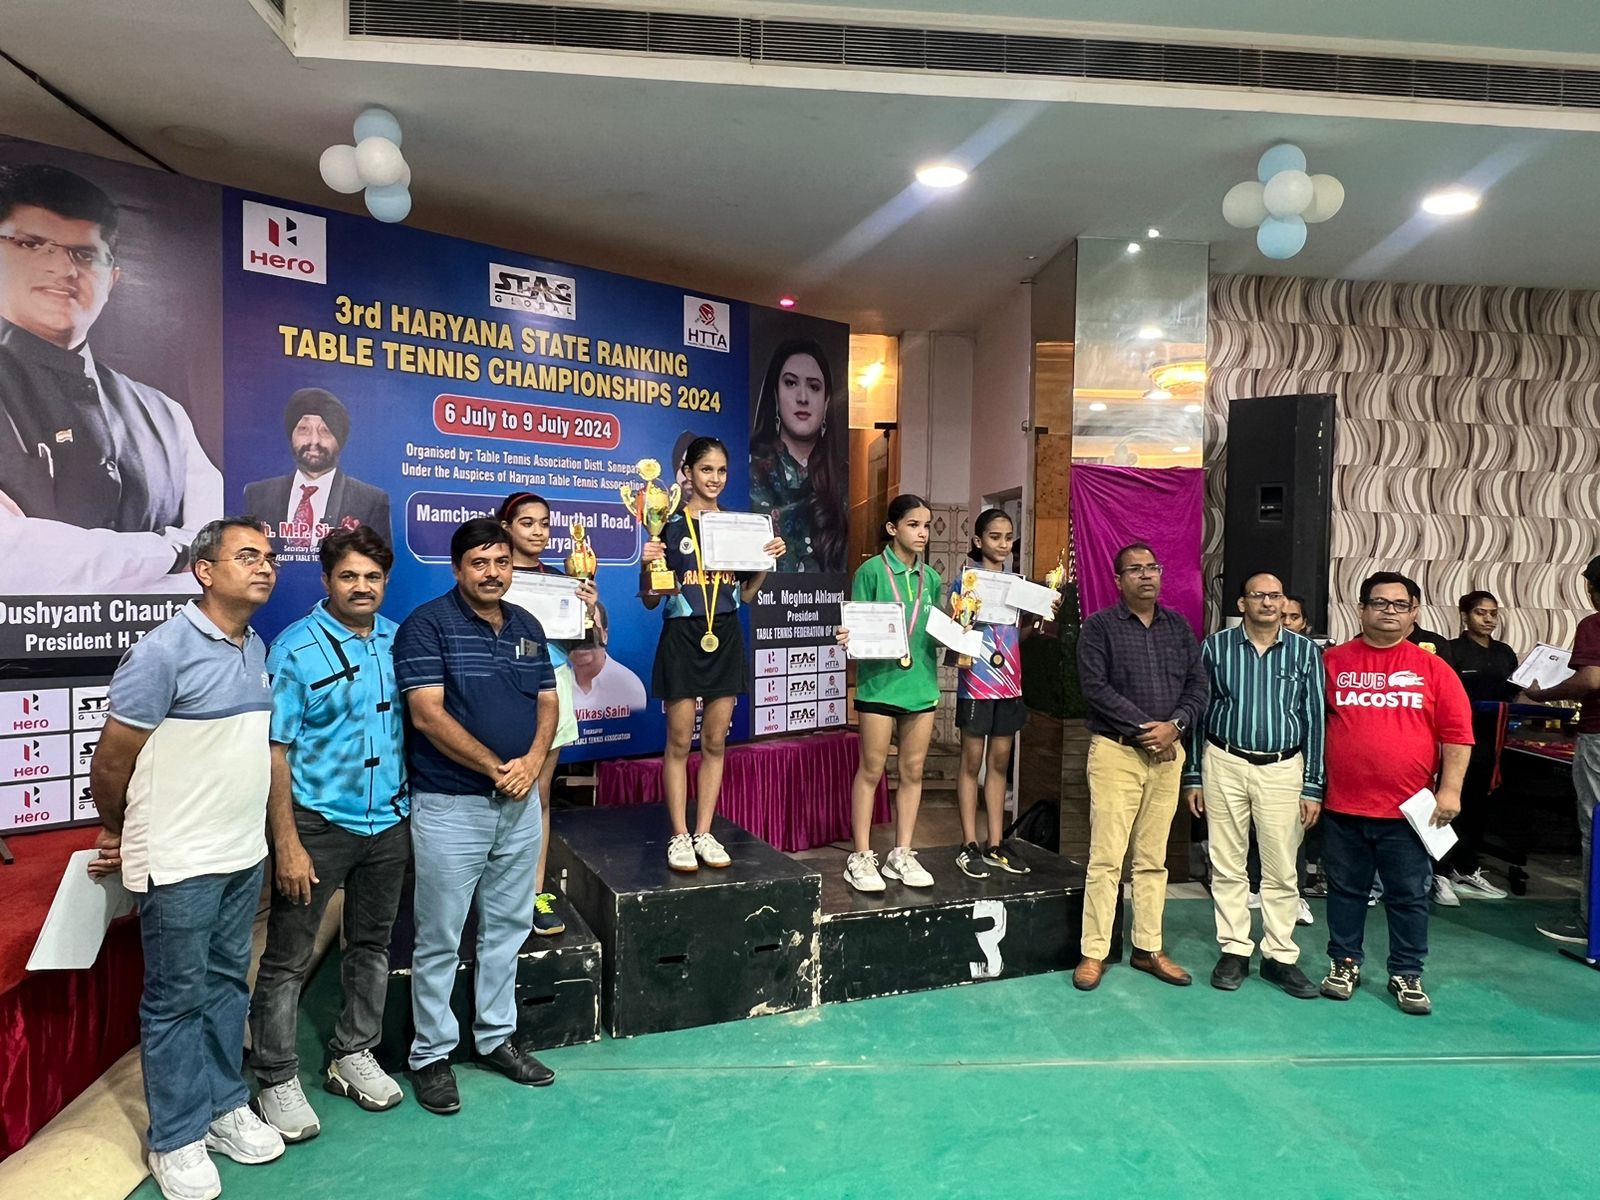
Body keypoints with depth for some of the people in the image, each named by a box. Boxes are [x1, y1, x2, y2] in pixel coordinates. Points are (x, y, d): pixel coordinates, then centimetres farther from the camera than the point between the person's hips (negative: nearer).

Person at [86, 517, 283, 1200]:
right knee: (177, 997, 8)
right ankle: (177, 1139, 24)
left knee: (228, 983, 18)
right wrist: (119, 834, 5)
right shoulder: (164, 651, -17)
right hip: (179, 861, -6)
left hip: (244, 853, 7)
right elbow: (110, 762, -10)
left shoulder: (257, 649, 6)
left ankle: (225, 1106, 34)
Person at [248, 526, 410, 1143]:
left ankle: (354, 1055, 35)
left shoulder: (397, 640, 2)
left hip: (389, 820, 5)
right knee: (288, 959, 5)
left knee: (372, 946, 17)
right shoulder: (295, 648, -12)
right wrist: (287, 842, -16)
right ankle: (276, 1080, 22)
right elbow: (274, 749, -13)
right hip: (318, 821, -5)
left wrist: (413, 804, 6)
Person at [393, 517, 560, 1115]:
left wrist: (533, 760, -9)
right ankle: (431, 1054, 22)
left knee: (507, 928, 16)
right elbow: (428, 714, -17)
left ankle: (496, 1037, 32)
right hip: (450, 805, -6)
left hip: (520, 803, 6)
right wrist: (497, 767, -16)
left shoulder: (528, 627, 9)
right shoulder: (426, 625, -10)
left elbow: (547, 701, 10)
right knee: (439, 938, 6)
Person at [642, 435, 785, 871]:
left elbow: (745, 594, 13)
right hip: (683, 638, -3)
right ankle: (679, 836, 13)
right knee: (680, 741, 1)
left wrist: (768, 560, -1)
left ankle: (704, 833, 18)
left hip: (726, 639, 4)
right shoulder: (669, 525, -3)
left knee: (715, 741, 8)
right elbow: (651, 600, -1)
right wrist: (649, 565, -19)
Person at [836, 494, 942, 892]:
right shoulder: (871, 571, -5)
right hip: (879, 681, -5)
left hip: (921, 683, 5)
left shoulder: (931, 578, 11)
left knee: (913, 771, 10)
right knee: (871, 770, 2)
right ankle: (861, 857, 11)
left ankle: (902, 855, 21)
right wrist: (847, 638, -26)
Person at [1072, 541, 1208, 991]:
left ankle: (1148, 949, 22)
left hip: (1167, 753, 4)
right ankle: (1094, 953, 5)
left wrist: (1174, 726, -10)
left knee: (1153, 858, 11)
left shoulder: (1179, 627, 12)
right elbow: (1095, 687, -12)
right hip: (1116, 751, -4)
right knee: (1106, 858, -4)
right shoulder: (1099, 626, -2)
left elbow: (1198, 687, 8)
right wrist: (1143, 726, -16)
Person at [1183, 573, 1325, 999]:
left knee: (1282, 869, 4)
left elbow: (1314, 720, 4)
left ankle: (1280, 956, 17)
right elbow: (1199, 712, 5)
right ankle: (1234, 951, 18)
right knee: (1227, 865, 6)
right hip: (1225, 764, 0)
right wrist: (1193, 776, 3)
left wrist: (1313, 787, 1)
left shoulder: (1305, 652, 3)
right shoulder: (1216, 646, 1)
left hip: (1283, 770, 0)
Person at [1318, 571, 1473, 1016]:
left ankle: (1407, 975, 24)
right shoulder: (1332, 662, 2)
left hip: (1408, 810, 0)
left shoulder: (1433, 669, 2)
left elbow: (1457, 735, 1)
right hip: (1343, 806, 0)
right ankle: (1344, 963, 27)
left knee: (1409, 895, 9)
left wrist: (1450, 789, -6)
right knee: (1345, 890, 12)